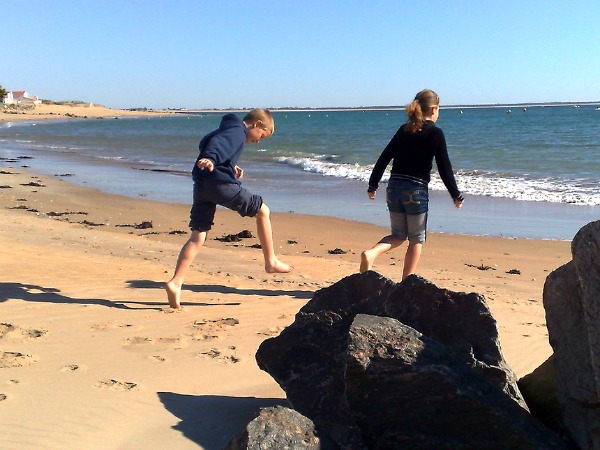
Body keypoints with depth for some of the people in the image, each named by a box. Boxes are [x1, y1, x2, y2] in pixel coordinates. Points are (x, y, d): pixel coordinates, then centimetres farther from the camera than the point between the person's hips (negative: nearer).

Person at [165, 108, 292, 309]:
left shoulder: (228, 129, 26)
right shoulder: (237, 131, -3)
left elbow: (205, 143, 35)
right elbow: (218, 144, -23)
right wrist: (211, 159, -42)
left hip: (201, 185, 9)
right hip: (220, 183, -9)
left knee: (197, 237, 5)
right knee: (262, 211, 9)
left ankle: (175, 282, -6)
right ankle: (271, 262, 16)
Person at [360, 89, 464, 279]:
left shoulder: (404, 130, 10)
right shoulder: (435, 133, -4)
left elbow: (384, 158, 10)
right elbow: (444, 168, -5)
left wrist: (373, 185, 16)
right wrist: (456, 196, 4)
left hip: (394, 187, 5)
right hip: (416, 190, -5)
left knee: (398, 235, 18)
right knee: (416, 239, 10)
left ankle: (370, 253, -9)